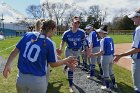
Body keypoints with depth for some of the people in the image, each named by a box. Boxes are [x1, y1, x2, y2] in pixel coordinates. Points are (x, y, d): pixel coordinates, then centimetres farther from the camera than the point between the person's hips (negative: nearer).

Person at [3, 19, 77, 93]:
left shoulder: (28, 35, 0)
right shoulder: (50, 43, -10)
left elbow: (14, 52, 1)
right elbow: (53, 64, -1)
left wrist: (7, 65, 7)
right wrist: (67, 60, 11)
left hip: (21, 77, 3)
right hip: (37, 80, -3)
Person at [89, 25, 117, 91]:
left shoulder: (103, 40, -19)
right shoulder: (110, 38, 4)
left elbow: (102, 52, -23)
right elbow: (111, 49, 9)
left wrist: (94, 55, -18)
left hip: (105, 57, -8)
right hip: (111, 56, 8)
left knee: (105, 73, 7)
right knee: (110, 71, 24)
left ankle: (107, 87, 19)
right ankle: (114, 84, 36)